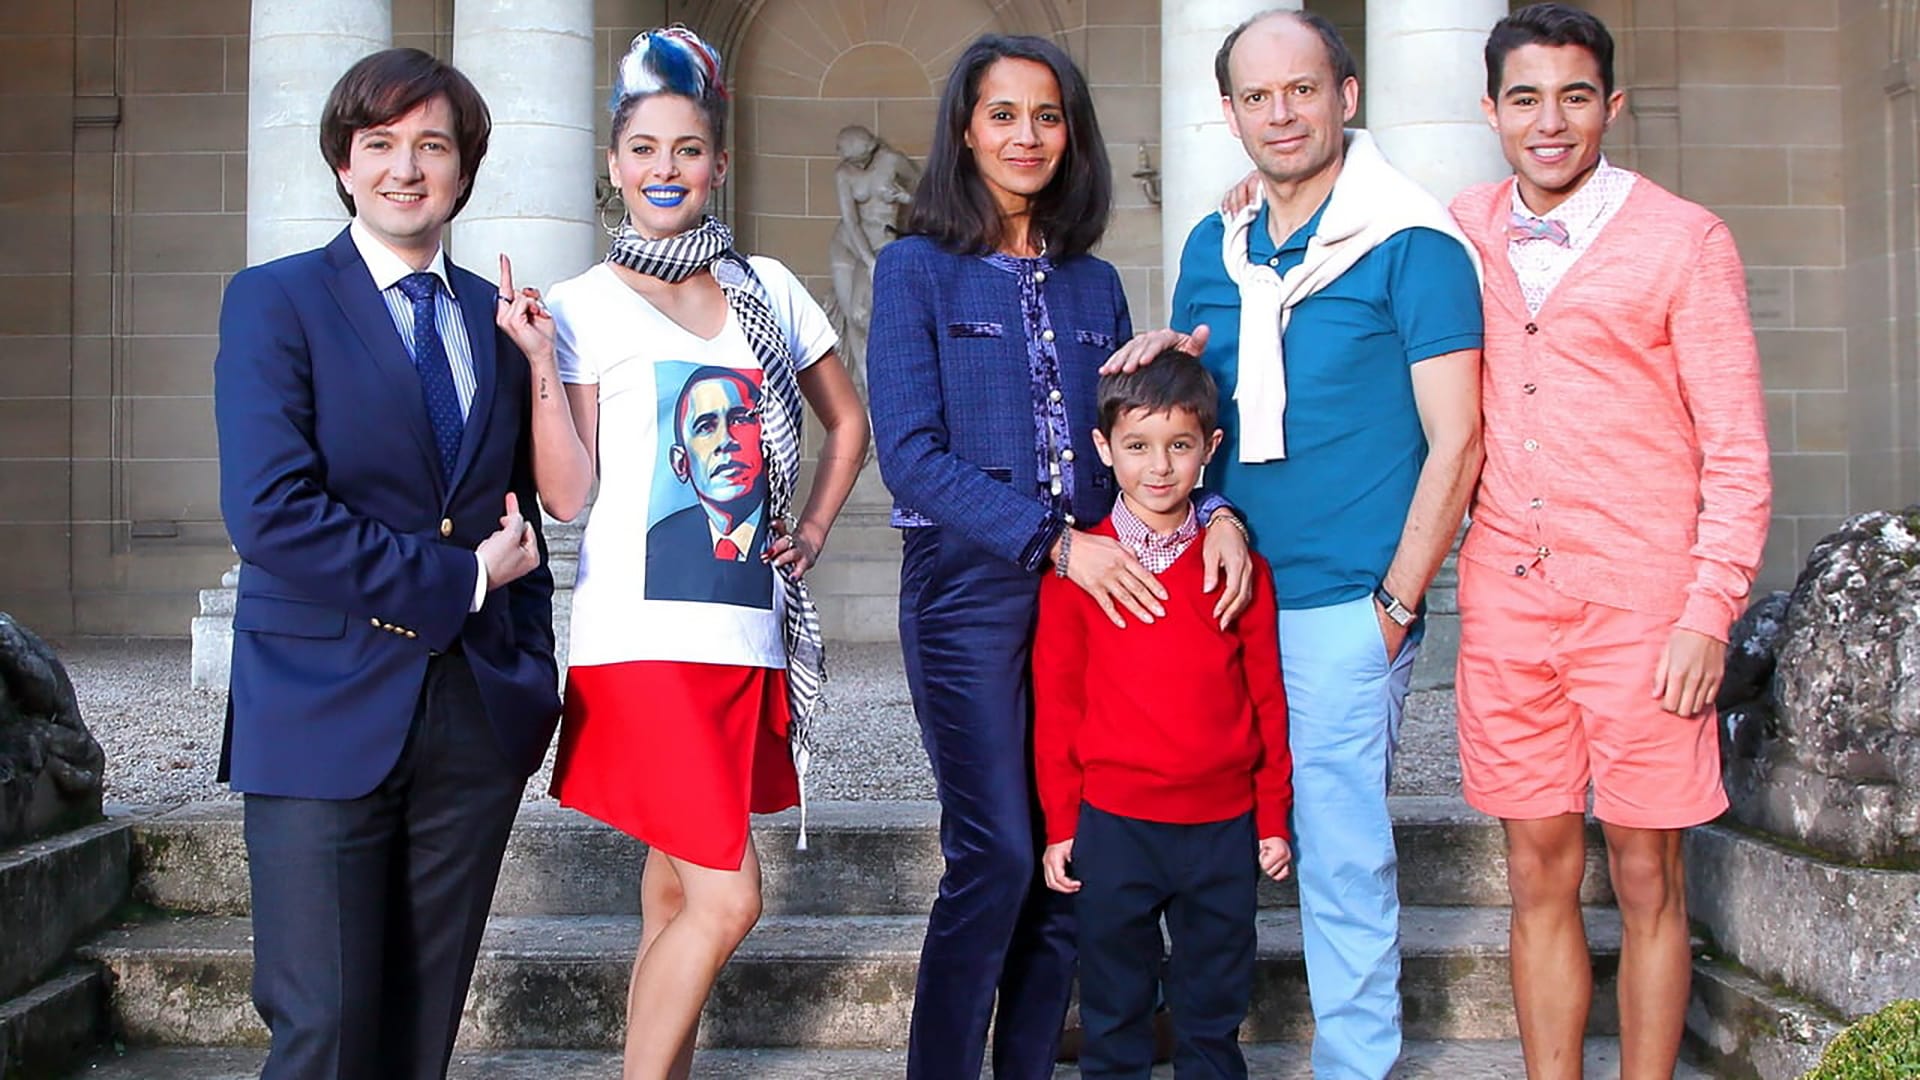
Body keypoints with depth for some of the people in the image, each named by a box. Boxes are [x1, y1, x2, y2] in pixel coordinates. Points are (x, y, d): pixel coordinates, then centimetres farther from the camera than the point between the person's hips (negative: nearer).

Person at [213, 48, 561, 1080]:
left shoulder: (497, 316, 12)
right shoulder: (274, 300, -2)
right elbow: (269, 511, -15)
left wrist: (534, 674, 9)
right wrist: (455, 581, -12)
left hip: (479, 720, 4)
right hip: (326, 717, -4)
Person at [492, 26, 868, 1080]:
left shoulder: (766, 289, 11)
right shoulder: (584, 306, 0)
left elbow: (848, 422, 23)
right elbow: (568, 493, -6)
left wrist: (809, 534, 12)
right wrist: (540, 361, -13)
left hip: (746, 631, 5)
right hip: (644, 636, -4)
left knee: (675, 899, 12)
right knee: (725, 899, -11)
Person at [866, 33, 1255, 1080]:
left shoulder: (1094, 285, 15)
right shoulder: (918, 268, 0)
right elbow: (911, 453, -9)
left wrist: (1213, 512, -8)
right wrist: (1057, 543, -17)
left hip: (1097, 588, 5)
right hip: (970, 590, -4)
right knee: (997, 854, -9)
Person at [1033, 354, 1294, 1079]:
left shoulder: (1237, 564, 1)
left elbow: (1267, 696, 6)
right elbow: (1055, 702, 0)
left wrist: (1273, 816, 6)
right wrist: (1059, 825, 1)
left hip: (1225, 823, 2)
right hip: (1113, 822, -1)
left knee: (1215, 1007, 15)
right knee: (1114, 1010, 11)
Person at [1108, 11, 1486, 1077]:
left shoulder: (1410, 241, -8)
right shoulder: (1214, 246, 10)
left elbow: (1456, 442, -10)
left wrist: (1393, 607, -12)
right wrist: (1165, 361, -2)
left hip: (1343, 605, -6)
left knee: (1343, 857, 0)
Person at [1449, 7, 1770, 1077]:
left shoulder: (1684, 241, -2)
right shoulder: (1461, 234, 9)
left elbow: (1737, 451, -2)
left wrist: (1710, 614, -11)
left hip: (1640, 603, -3)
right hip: (1505, 600, 3)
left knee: (1647, 877, 4)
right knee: (1541, 872, 10)